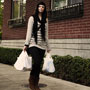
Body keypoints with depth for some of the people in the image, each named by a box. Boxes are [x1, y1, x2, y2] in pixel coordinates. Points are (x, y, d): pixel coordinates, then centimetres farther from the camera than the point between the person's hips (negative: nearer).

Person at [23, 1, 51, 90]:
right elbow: (29, 32, 0)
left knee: (38, 64, 1)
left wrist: (48, 47, 15)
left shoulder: (45, 20, 15)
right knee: (37, 62, -20)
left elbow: (46, 34, 17)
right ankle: (31, 80, 1)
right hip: (33, 44, -3)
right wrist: (26, 44, -8)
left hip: (42, 45, 4)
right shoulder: (32, 18, 6)